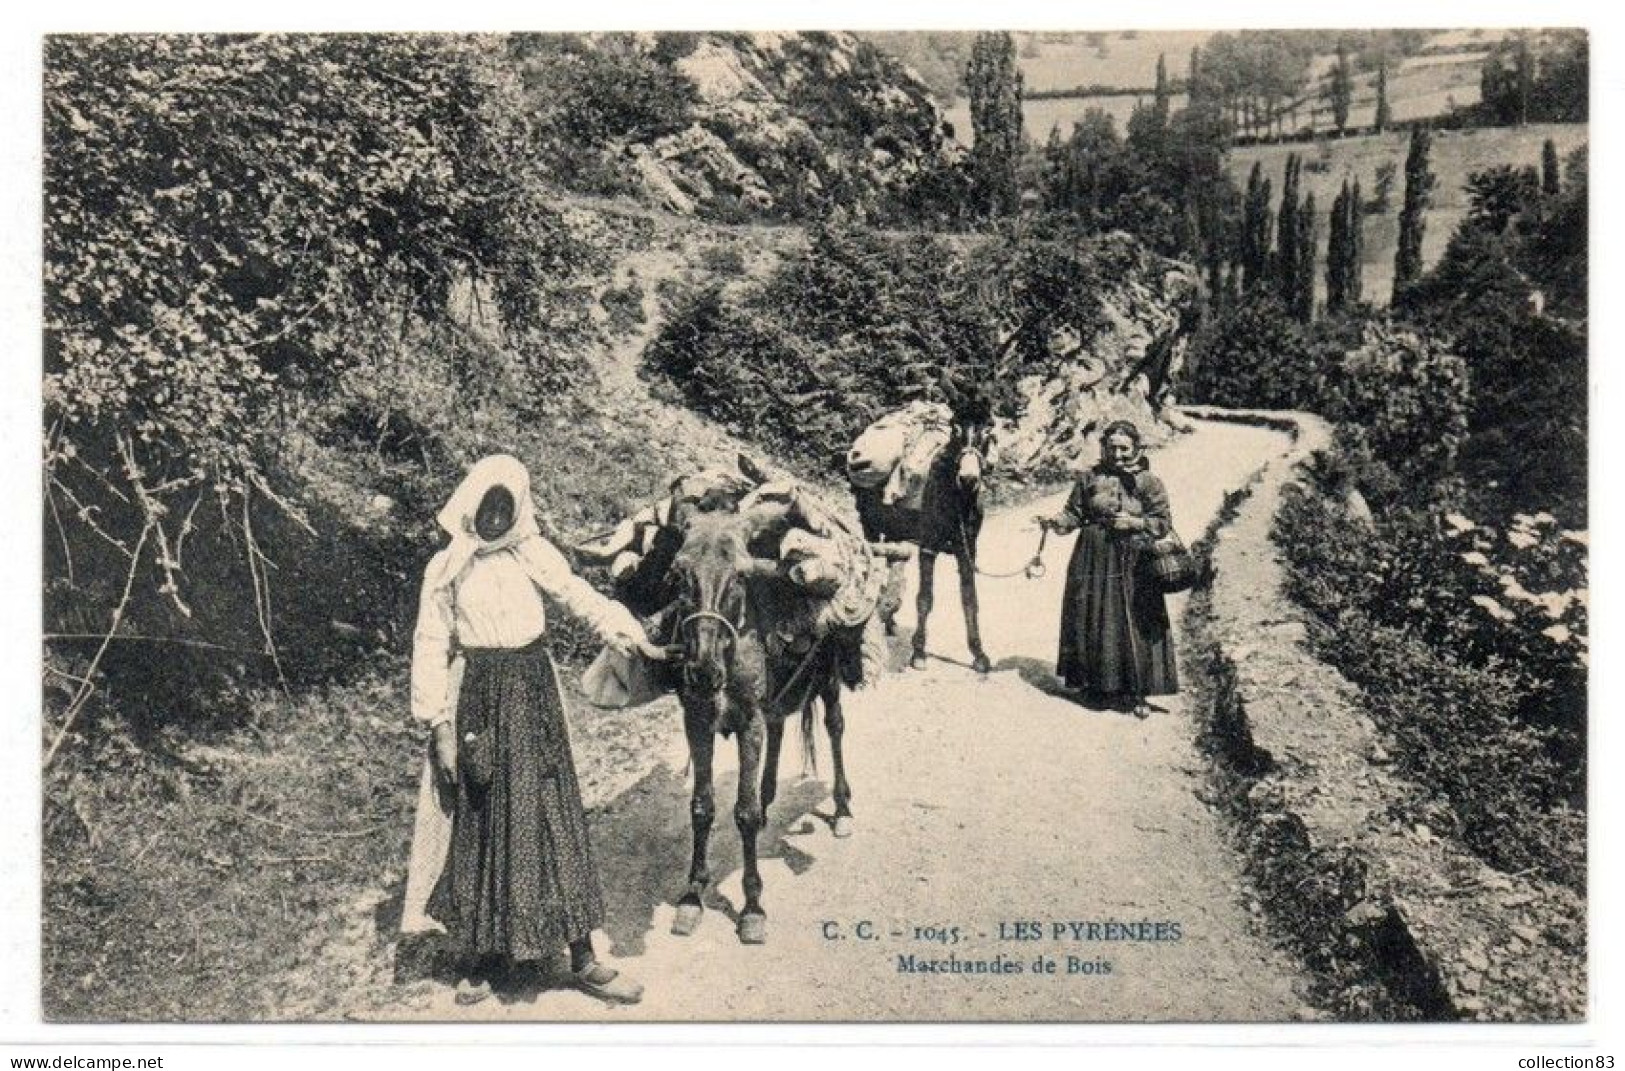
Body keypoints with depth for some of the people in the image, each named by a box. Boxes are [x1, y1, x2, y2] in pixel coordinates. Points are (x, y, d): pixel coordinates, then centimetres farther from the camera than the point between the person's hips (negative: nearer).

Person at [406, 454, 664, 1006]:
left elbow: (580, 595, -7)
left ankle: (583, 959, 8)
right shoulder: (445, 568, 2)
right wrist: (440, 726, -5)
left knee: (554, 818, 2)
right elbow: (431, 648, 0)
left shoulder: (534, 553, 4)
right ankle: (482, 957, 19)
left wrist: (625, 629, -24)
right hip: (479, 698, -1)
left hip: (534, 694, 1)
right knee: (482, 825, 5)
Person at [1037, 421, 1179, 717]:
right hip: (1093, 561, 2)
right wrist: (1057, 521, -14)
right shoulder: (1090, 478, 4)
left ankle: (1133, 692, 10)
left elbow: (1164, 523, -1)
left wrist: (1135, 522, -16)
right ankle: (1095, 684, 23)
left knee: (1131, 625, 0)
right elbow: (1074, 513, 5)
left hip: (1132, 565, -2)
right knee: (1091, 622, 7)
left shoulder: (1149, 483, -2)